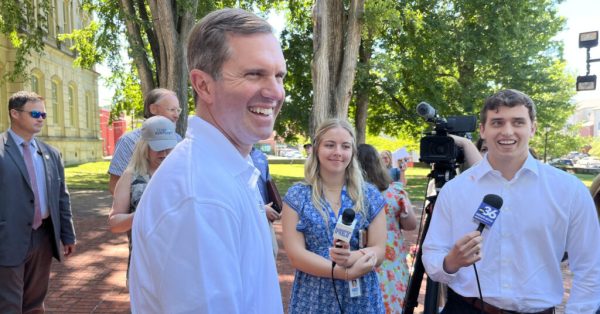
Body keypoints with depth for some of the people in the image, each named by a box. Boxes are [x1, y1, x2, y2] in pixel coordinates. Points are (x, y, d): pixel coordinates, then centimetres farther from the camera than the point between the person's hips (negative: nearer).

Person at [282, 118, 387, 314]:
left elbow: (379, 251, -3)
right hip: (313, 298, -1)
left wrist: (352, 257, -24)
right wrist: (345, 273, -21)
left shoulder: (370, 195, 0)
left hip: (362, 298, 2)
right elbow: (295, 255, -10)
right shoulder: (297, 196, -4)